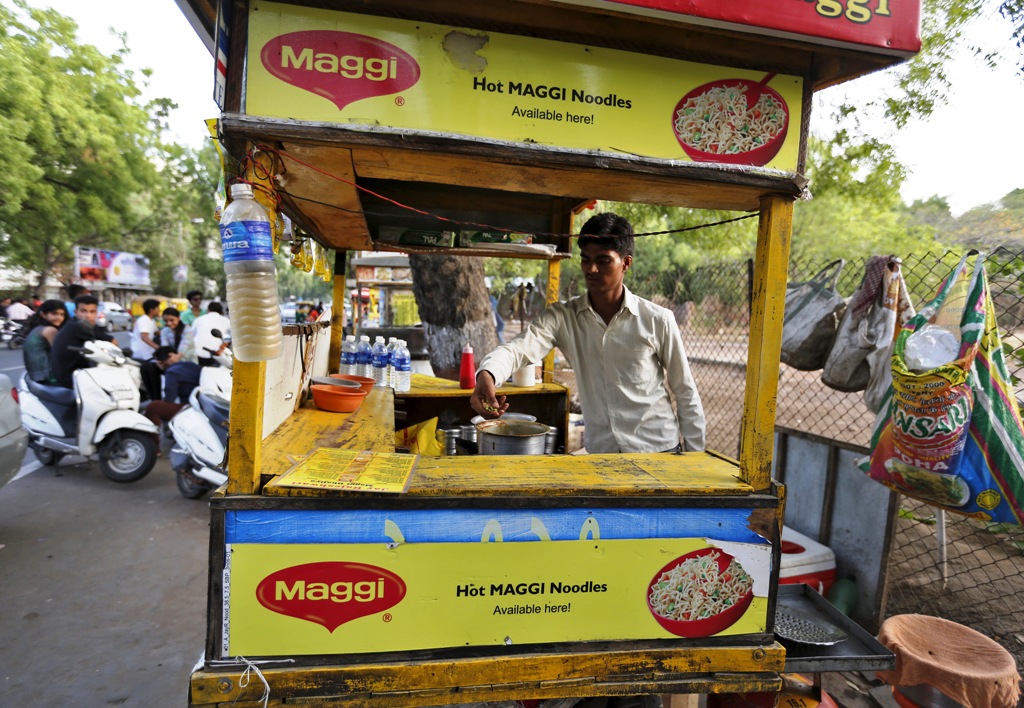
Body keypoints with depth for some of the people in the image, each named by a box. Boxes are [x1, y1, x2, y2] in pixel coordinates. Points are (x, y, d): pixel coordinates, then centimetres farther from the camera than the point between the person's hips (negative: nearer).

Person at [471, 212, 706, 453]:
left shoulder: (657, 320, -7)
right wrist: (487, 373, -43)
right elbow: (520, 347, -22)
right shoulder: (562, 317, -4)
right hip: (599, 452, 1)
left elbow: (686, 394, 1)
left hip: (659, 450, -1)